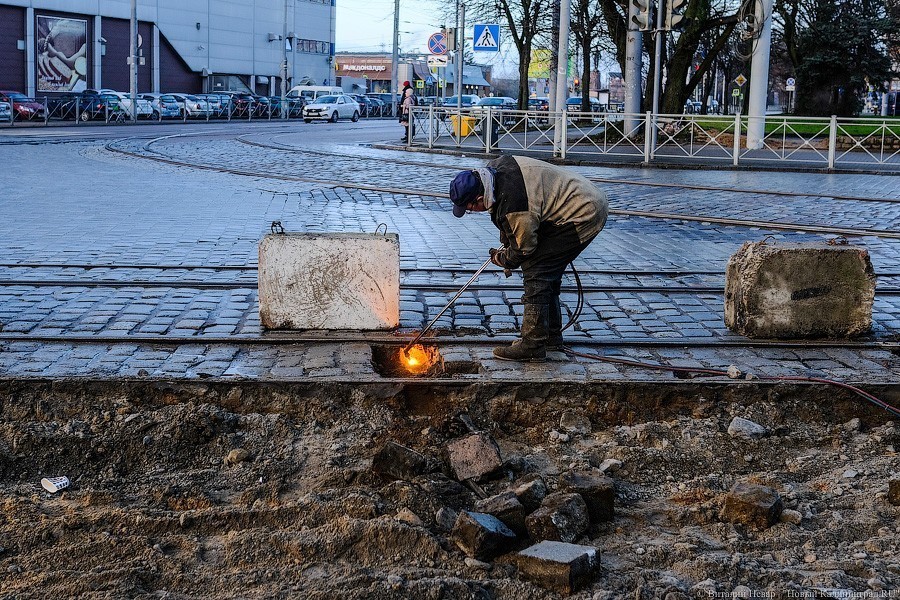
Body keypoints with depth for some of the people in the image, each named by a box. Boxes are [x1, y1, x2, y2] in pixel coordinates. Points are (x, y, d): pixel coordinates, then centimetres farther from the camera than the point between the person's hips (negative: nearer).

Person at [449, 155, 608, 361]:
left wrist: (502, 259, 4)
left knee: (536, 271, -12)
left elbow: (524, 248, -16)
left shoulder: (511, 204, -30)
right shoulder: (495, 168, -2)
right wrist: (506, 242, 15)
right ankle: (552, 333, 31)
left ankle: (533, 345, -9)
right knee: (548, 272, 19)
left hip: (583, 216, -10)